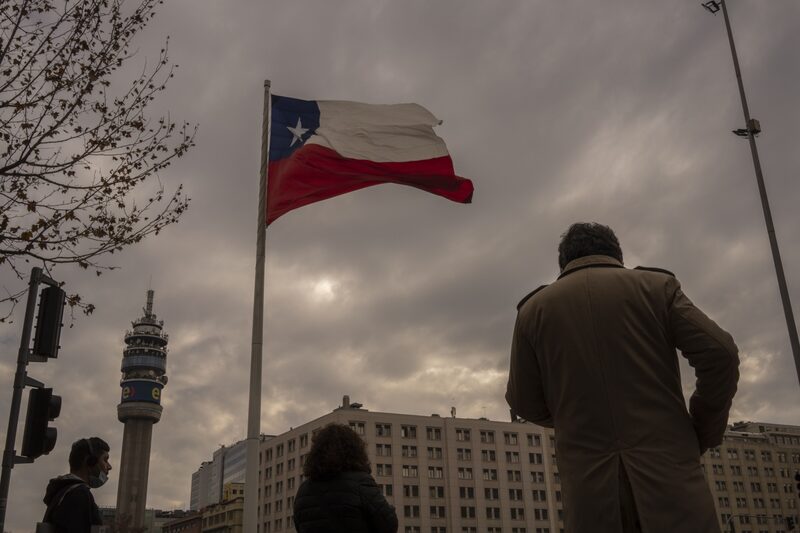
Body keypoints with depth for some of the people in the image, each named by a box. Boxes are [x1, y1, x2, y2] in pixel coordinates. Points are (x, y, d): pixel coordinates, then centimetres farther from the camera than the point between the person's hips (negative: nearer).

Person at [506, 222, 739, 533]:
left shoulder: (534, 308, 8)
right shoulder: (655, 285, 6)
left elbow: (523, 403, 9)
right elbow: (719, 353, -3)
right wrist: (704, 434, 10)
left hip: (589, 488, 1)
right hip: (668, 470, -1)